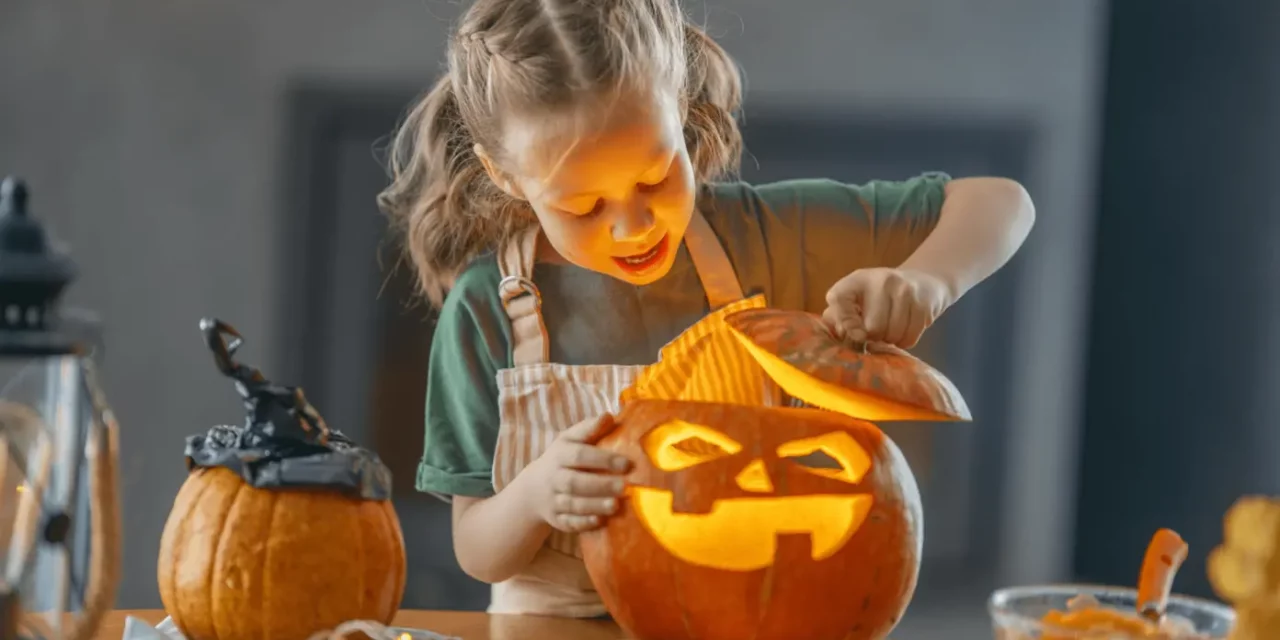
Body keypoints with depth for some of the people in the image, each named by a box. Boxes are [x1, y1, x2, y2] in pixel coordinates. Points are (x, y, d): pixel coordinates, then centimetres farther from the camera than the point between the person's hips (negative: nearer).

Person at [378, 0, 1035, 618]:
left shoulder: (759, 237, -6)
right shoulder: (486, 310, -9)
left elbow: (1000, 203, -1)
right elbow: (476, 553, -2)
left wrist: (924, 283, -20)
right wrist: (533, 498, -23)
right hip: (562, 620, 0)